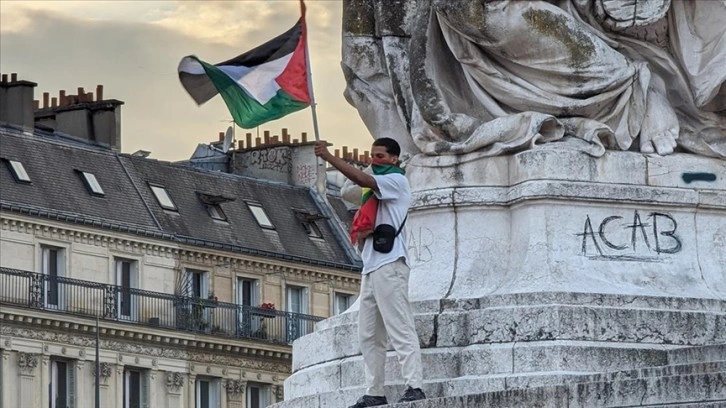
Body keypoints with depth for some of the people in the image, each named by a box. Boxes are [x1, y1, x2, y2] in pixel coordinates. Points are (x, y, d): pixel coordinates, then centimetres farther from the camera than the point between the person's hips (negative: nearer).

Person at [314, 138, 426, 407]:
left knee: (400, 329, -15)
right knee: (368, 336, 6)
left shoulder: (397, 180, -1)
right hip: (371, 266, 10)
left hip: (389, 265, -10)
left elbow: (362, 179, -18)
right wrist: (362, 233, 1)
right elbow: (360, 232, 25)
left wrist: (328, 157, -20)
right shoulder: (376, 189, 27)